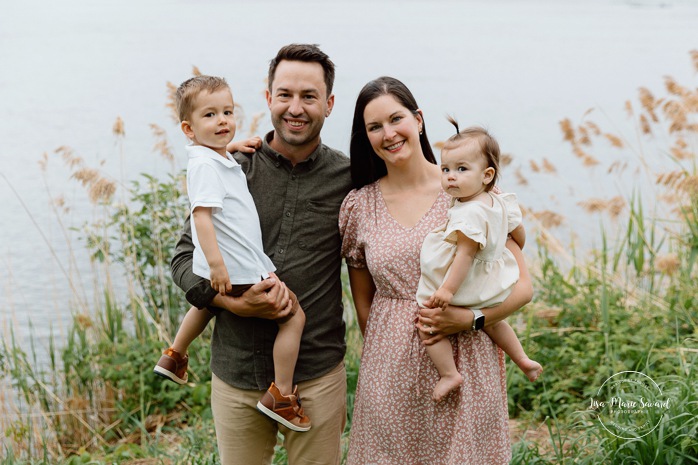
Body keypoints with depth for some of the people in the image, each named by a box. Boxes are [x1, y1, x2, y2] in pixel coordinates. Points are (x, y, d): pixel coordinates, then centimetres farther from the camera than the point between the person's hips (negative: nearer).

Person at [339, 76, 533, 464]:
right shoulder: (359, 206, 4)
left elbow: (522, 286, -2)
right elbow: (364, 305, 12)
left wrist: (469, 318, -16)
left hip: (467, 370, -1)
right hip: (391, 379, 2)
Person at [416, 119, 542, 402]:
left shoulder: (469, 214, -29)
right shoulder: (500, 202, -2)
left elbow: (466, 254, -31)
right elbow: (519, 233, 12)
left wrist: (448, 290, -30)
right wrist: (514, 253, 33)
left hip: (465, 286, -10)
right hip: (492, 286, 10)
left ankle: (449, 374, -5)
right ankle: (524, 360, 39)